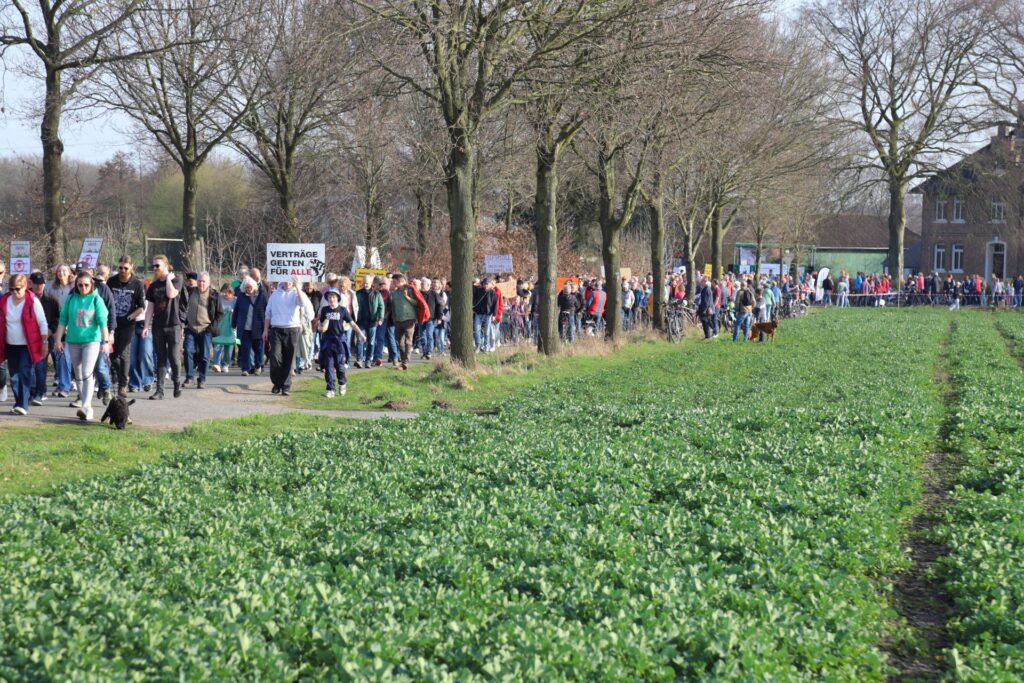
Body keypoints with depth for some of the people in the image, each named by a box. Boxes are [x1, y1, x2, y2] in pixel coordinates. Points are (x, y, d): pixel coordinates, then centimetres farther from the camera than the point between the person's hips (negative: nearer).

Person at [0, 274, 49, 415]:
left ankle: (23, 405, -15)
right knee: (14, 376, 7)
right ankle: (18, 403, 18)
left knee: (25, 373, -13)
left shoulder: (33, 301, -10)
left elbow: (42, 323, -4)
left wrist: (44, 343, -4)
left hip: (28, 345, -5)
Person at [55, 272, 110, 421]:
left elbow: (103, 322, -6)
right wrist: (59, 339, 5)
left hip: (92, 341, -4)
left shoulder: (96, 300, -4)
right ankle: (86, 407, 18)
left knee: (87, 373, -16)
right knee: (78, 375, 9)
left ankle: (86, 407, -21)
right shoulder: (70, 299, 4)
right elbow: (63, 320, 8)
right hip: (73, 341, 4)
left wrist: (106, 341, -12)